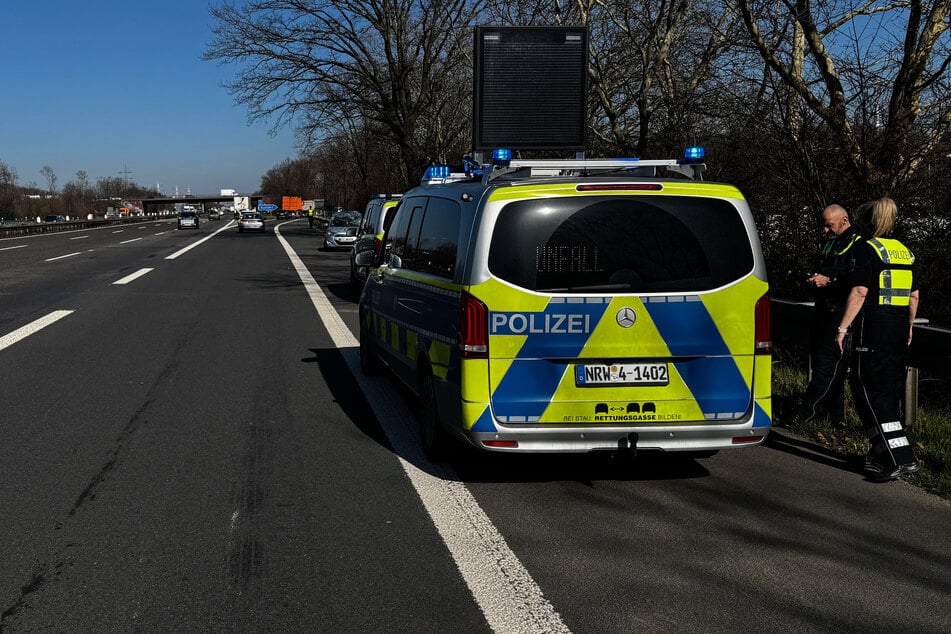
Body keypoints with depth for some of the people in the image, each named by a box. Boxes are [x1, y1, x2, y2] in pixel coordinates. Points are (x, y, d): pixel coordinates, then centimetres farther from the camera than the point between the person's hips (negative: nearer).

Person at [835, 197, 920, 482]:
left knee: (869, 391, -4)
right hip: (899, 327, 8)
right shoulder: (905, 252, 13)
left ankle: (901, 457, -12)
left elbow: (859, 292, -16)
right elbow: (914, 295, 16)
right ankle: (882, 455, 20)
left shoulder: (867, 248, -8)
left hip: (873, 327, -8)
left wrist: (843, 327, -14)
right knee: (890, 391, 14)